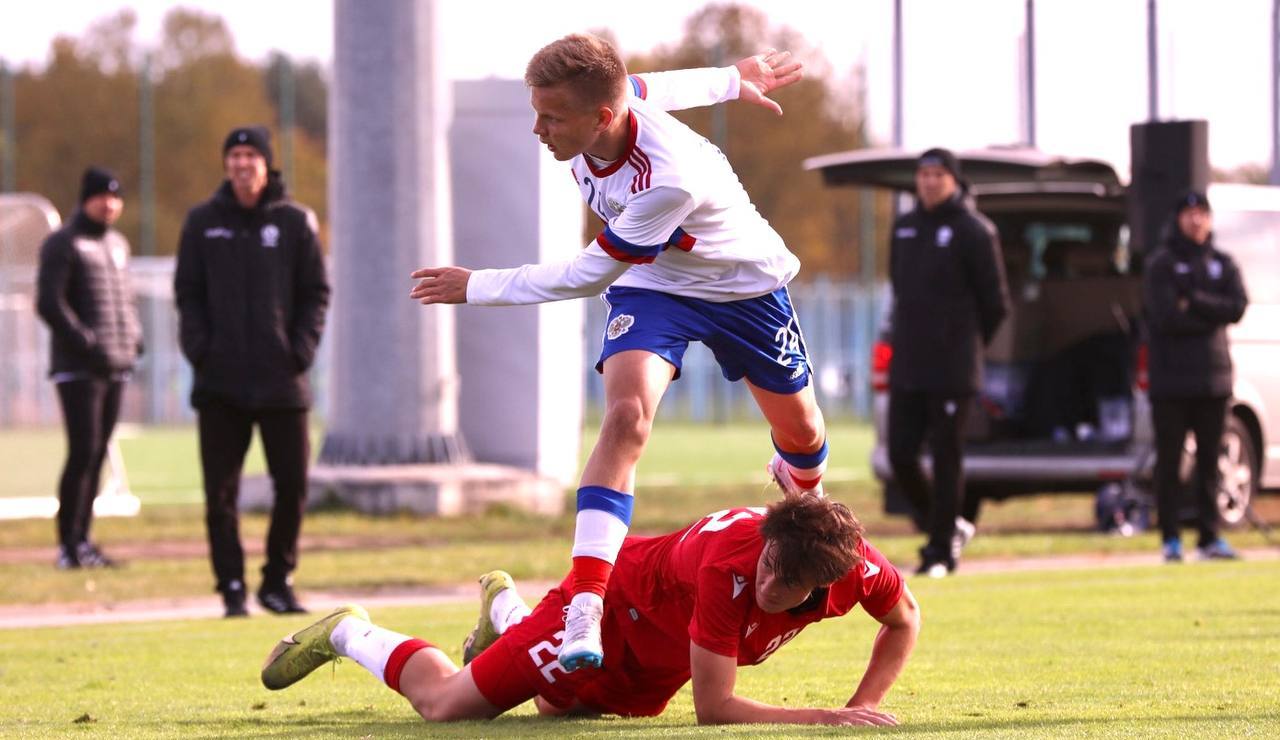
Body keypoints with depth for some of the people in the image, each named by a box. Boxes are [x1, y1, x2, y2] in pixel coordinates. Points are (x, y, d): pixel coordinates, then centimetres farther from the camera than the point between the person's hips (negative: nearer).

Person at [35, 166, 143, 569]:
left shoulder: (117, 244, 18)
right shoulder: (63, 244, -5)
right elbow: (49, 303, -12)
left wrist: (133, 337, 8)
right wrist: (86, 343, -18)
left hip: (116, 368, 7)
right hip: (78, 369, -7)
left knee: (97, 455, 8)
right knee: (83, 452, -13)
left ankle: (82, 541, 12)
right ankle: (68, 545, -12)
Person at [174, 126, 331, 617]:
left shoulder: (294, 221, 6)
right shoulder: (203, 222, 8)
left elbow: (316, 293, 8)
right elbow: (188, 294, 8)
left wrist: (301, 350, -5)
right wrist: (199, 350, -6)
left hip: (282, 379, 0)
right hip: (220, 382, 0)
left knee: (292, 485, 0)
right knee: (220, 492, -1)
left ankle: (278, 581, 14)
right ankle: (232, 588, 5)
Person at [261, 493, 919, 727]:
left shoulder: (856, 565, -30)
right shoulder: (730, 566, -46)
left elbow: (904, 621, -6)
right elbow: (712, 707, -43)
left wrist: (863, 707, -19)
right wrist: (824, 720, -48)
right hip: (616, 604, -6)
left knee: (556, 704, 33)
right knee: (444, 704, 2)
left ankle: (506, 610, 60)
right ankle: (348, 634, 29)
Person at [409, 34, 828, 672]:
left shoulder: (668, 182, -43)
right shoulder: (610, 99, -24)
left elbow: (586, 277, -31)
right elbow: (647, 87, 4)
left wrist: (477, 288, -23)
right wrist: (730, 80, 22)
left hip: (743, 282, -3)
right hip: (651, 284, 3)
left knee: (799, 429, 14)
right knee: (626, 416, -23)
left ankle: (803, 486, 56)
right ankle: (586, 606, -34)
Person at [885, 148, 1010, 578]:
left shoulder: (973, 231, -6)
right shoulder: (904, 228, 12)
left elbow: (996, 303, -3)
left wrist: (967, 345, 5)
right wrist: (910, 337, 14)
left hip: (952, 370, -6)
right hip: (906, 367, 6)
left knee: (946, 458, -2)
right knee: (900, 455, 3)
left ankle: (941, 550, 5)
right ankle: (945, 526, 23)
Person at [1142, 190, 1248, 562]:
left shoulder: (1222, 264, 10)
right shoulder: (1162, 264, -1)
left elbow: (1237, 308, -6)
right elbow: (1165, 316, -15)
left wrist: (1193, 301, -14)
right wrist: (1211, 314, -9)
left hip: (1213, 377, 4)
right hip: (1171, 378, -4)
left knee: (1209, 460, 7)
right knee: (1169, 459, -1)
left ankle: (1210, 537, 11)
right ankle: (1171, 539, 3)